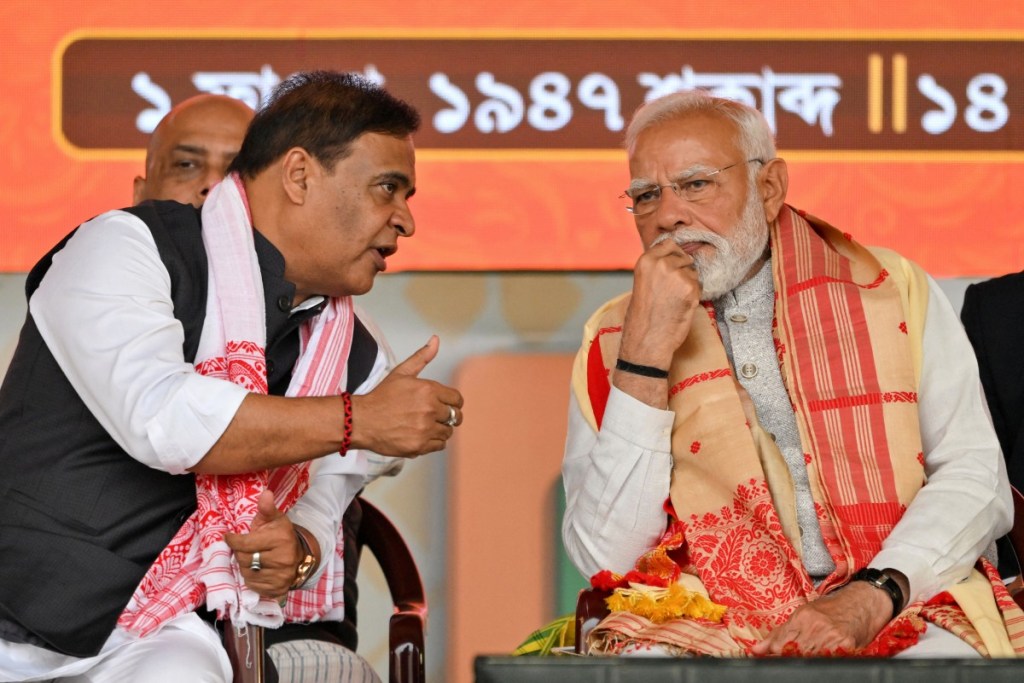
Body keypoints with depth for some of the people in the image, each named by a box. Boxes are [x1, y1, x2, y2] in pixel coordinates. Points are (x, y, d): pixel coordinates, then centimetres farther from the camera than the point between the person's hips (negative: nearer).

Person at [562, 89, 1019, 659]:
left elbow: (977, 477, 3)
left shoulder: (894, 291, 12)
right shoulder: (612, 339, 13)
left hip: (899, 608, 0)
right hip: (705, 625, 0)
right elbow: (605, 560, 1)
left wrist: (872, 595, -14)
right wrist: (646, 356, -6)